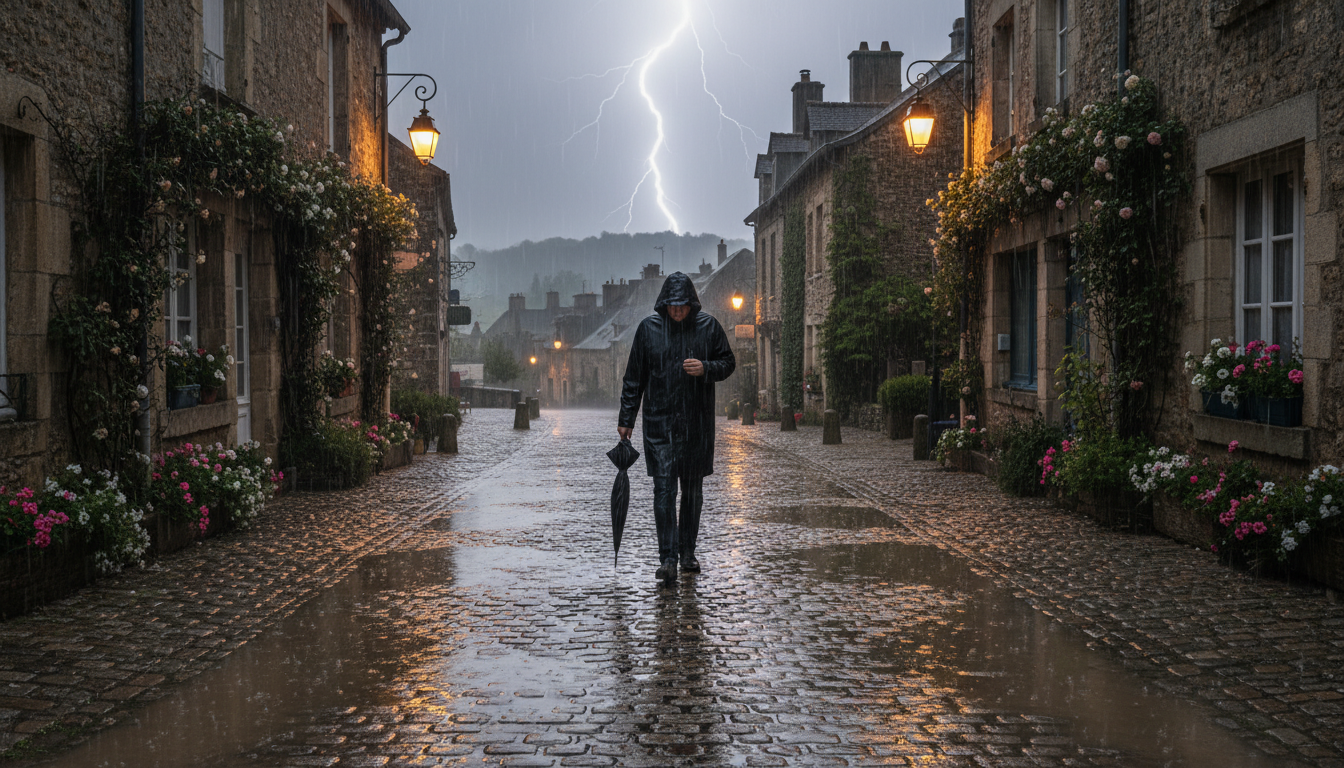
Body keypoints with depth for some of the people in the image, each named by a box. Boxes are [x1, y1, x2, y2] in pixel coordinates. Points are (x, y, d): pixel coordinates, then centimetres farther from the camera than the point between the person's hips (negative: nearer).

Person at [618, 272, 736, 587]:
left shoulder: (708, 326, 1)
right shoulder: (649, 328, 0)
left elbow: (728, 363, 9)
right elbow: (634, 377, 5)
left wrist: (705, 368, -13)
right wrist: (626, 419, 3)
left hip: (697, 422, 2)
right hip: (659, 422, -1)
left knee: (693, 490, 9)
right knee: (664, 490, -9)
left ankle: (687, 552, 22)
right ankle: (668, 558, -8)